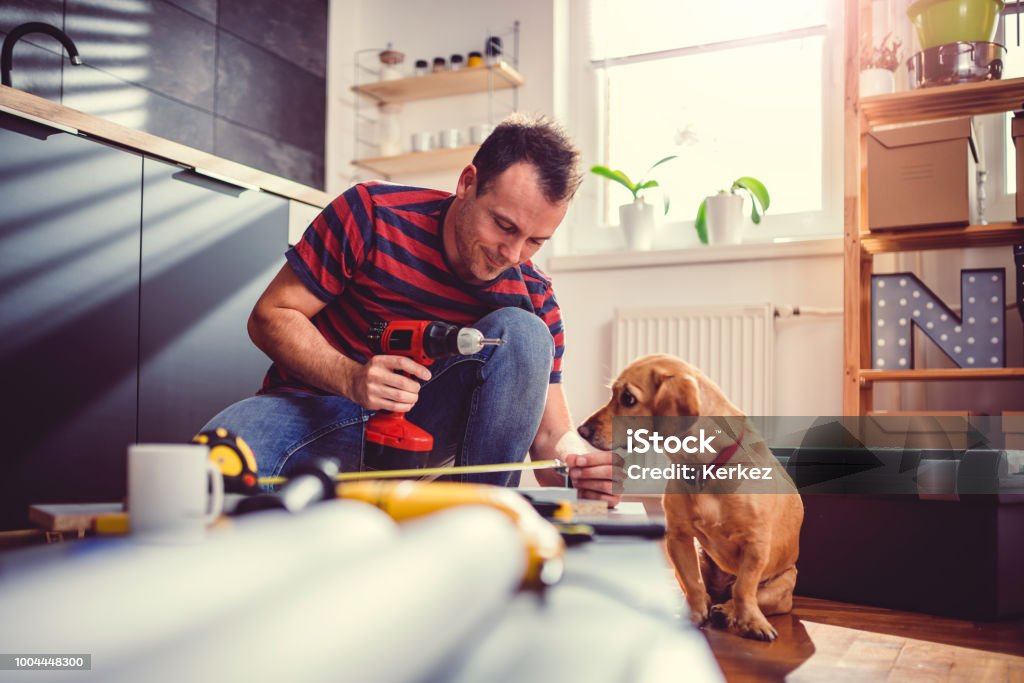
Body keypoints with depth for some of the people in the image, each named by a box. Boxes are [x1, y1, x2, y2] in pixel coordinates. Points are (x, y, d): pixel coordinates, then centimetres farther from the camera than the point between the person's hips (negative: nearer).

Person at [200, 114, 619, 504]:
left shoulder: (533, 298, -7)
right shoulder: (373, 216, -13)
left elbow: (550, 433, -7)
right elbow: (270, 316, -10)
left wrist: (578, 463, -32)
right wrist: (351, 379, -28)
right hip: (316, 404, -2)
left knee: (521, 332, -22)